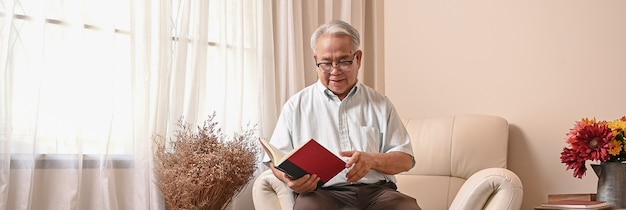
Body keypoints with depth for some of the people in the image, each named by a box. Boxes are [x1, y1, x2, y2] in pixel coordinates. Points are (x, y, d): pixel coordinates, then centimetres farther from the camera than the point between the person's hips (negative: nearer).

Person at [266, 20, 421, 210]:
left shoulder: (380, 104, 16)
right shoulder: (296, 105, 14)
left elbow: (405, 159, 12)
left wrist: (373, 160, -10)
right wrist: (290, 178, -13)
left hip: (376, 191, 2)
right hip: (321, 192, -2)